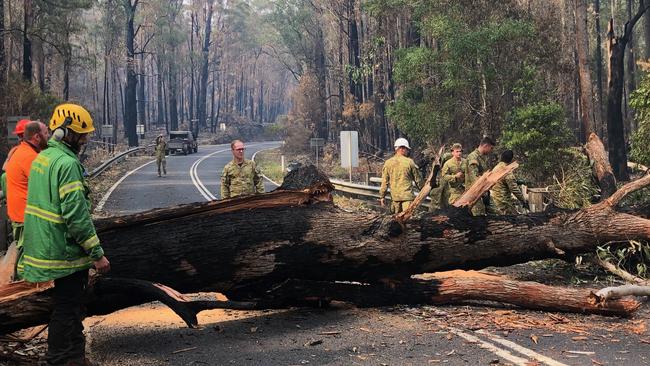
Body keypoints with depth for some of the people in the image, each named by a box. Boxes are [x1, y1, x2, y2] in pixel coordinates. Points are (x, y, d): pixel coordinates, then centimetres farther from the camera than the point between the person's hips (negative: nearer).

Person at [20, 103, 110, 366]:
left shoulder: (42, 158, 11)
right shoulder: (67, 164, -20)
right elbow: (77, 215, -24)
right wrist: (97, 254, -18)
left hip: (47, 245, 10)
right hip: (67, 252, -10)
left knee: (69, 305, 20)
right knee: (66, 309, 1)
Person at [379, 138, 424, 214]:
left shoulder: (388, 163, 2)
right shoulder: (409, 162, -5)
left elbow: (384, 182, 2)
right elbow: (417, 178, 4)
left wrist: (382, 197, 8)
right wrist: (422, 190, 21)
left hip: (394, 196, 3)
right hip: (407, 196, -3)